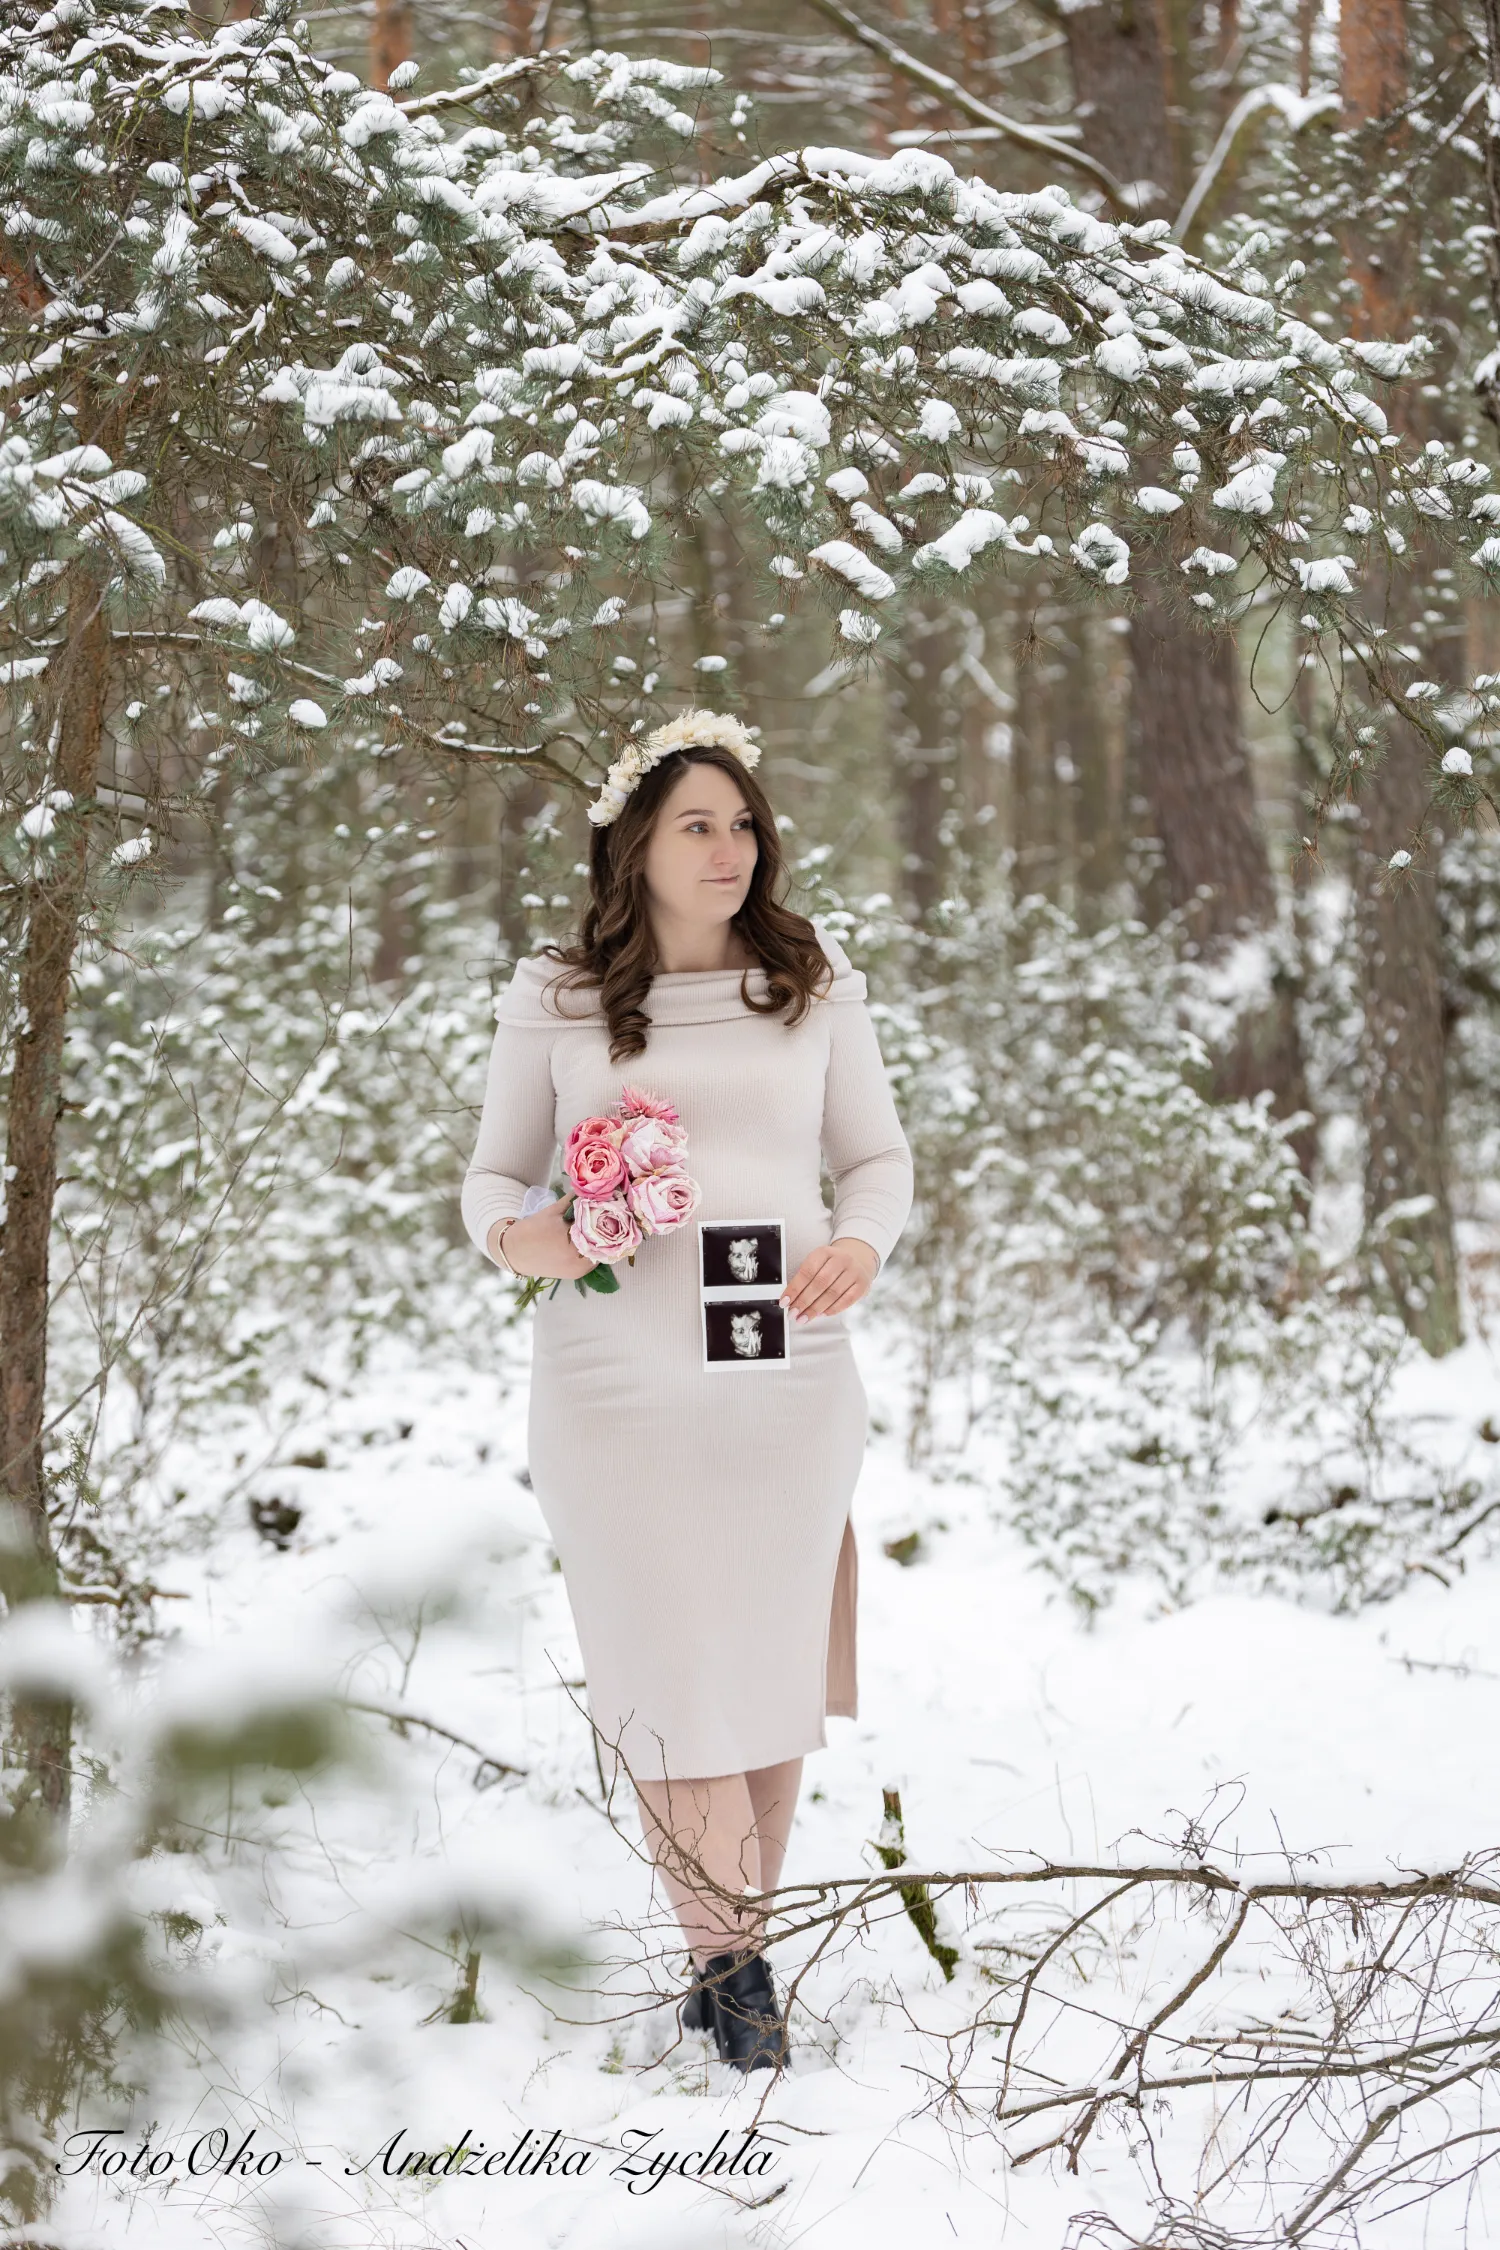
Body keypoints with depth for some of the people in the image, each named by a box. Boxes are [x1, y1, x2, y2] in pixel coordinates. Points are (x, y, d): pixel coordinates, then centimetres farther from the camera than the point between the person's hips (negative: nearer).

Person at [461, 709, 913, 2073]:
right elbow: (492, 1175, 11)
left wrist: (862, 1242, -8)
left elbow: (880, 1155, 14)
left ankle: (737, 1936, 20)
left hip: (788, 1378, 2)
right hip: (617, 1383, -2)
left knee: (779, 1669, 6)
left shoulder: (816, 987, 8)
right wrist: (517, 1232, -12)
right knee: (675, 1669, -3)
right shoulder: (555, 1002, 5)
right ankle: (730, 1960, 6)